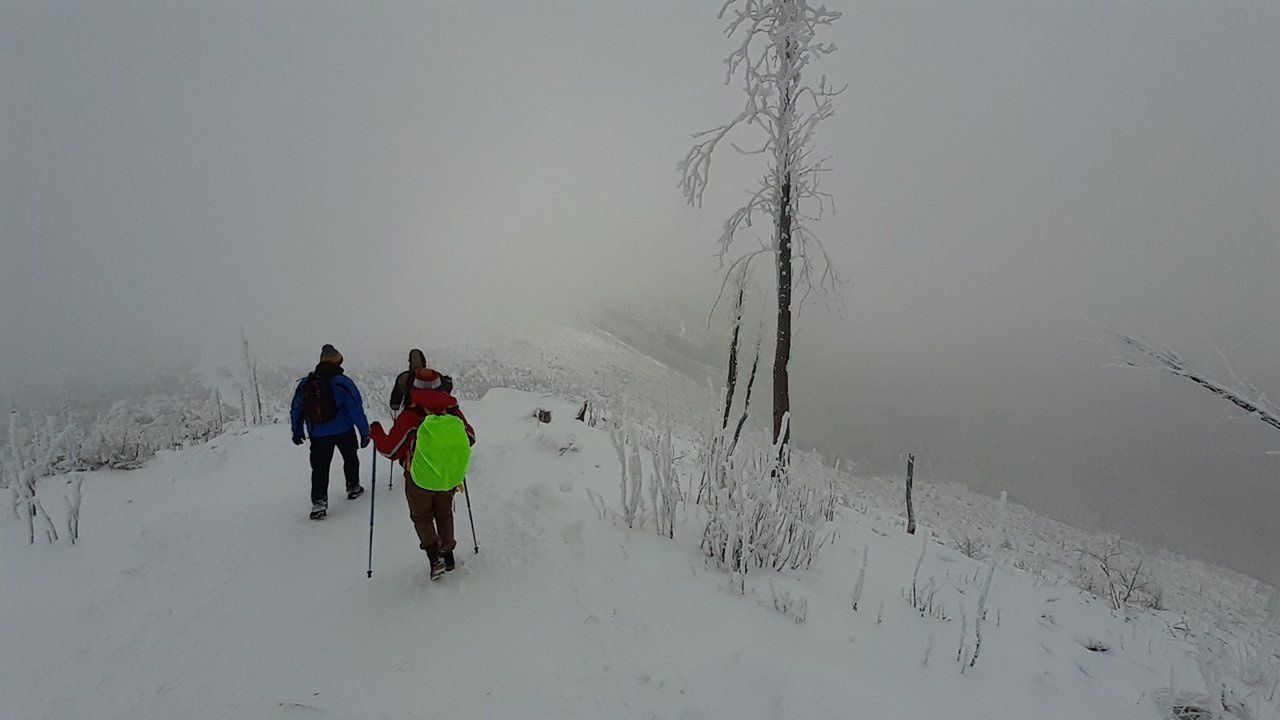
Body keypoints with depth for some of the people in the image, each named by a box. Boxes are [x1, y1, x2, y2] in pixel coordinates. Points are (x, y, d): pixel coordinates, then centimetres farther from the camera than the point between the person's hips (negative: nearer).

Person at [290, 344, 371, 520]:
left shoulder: (305, 384, 0)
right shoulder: (342, 382, -13)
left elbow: (295, 410, 8)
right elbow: (356, 409, -14)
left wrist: (297, 432, 20)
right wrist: (365, 431, -8)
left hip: (318, 435, 2)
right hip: (344, 431, -2)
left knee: (319, 468, 6)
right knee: (350, 458, 22)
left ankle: (318, 502, -4)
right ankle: (353, 488, 34)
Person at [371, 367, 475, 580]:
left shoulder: (409, 417, -15)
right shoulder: (453, 411, -3)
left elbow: (391, 449, -8)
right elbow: (470, 438, 11)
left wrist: (376, 433, 10)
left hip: (420, 479, -3)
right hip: (450, 478, 3)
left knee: (421, 516, 14)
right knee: (444, 514, 23)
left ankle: (434, 554, -5)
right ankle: (448, 554, 24)